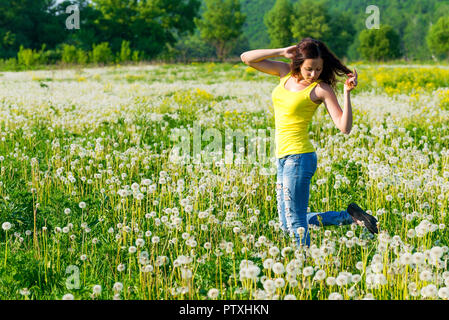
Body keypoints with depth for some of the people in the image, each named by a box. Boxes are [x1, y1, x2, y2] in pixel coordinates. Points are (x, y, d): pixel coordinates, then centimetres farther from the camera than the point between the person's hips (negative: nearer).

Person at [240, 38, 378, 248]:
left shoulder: (321, 89, -10)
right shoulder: (285, 72, 7)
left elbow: (345, 128, -17)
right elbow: (247, 58, 6)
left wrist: (347, 93, -24)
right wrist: (282, 52, -2)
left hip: (298, 157, -8)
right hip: (283, 158, 8)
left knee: (296, 224, -3)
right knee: (287, 225, 16)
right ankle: (349, 216, 21)